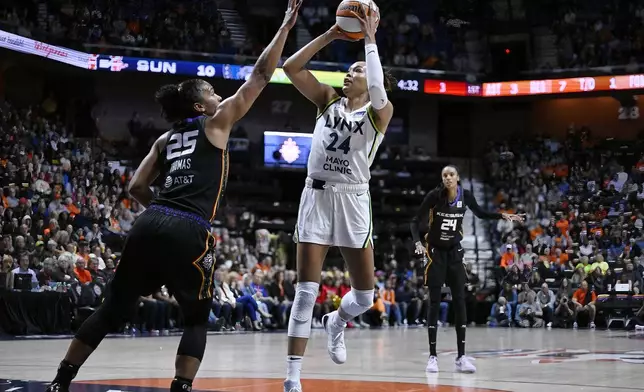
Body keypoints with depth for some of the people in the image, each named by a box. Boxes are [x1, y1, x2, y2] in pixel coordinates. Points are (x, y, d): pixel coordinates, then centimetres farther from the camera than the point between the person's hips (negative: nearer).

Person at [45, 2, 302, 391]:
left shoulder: (165, 139, 22)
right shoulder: (216, 123, 8)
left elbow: (137, 187, 18)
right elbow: (259, 77, 9)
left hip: (148, 225, 5)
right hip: (188, 232, -5)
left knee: (114, 309, 14)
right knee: (197, 318, 12)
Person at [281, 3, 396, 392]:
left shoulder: (380, 112, 2)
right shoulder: (328, 100, 10)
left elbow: (378, 90, -22)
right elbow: (292, 67, 1)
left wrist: (370, 40, -15)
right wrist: (330, 35, -2)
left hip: (353, 199, -1)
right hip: (317, 195, 1)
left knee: (365, 295, 2)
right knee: (306, 292, -6)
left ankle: (336, 323, 38)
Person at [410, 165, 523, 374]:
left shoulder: (465, 196, -5)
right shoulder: (434, 195, -15)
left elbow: (480, 214, 14)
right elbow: (415, 221, -10)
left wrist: (503, 216, 2)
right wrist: (418, 242, -25)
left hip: (454, 252, 3)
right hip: (435, 252, -3)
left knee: (460, 302, -2)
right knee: (434, 302, -4)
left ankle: (461, 357, 0)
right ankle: (432, 356, 0)